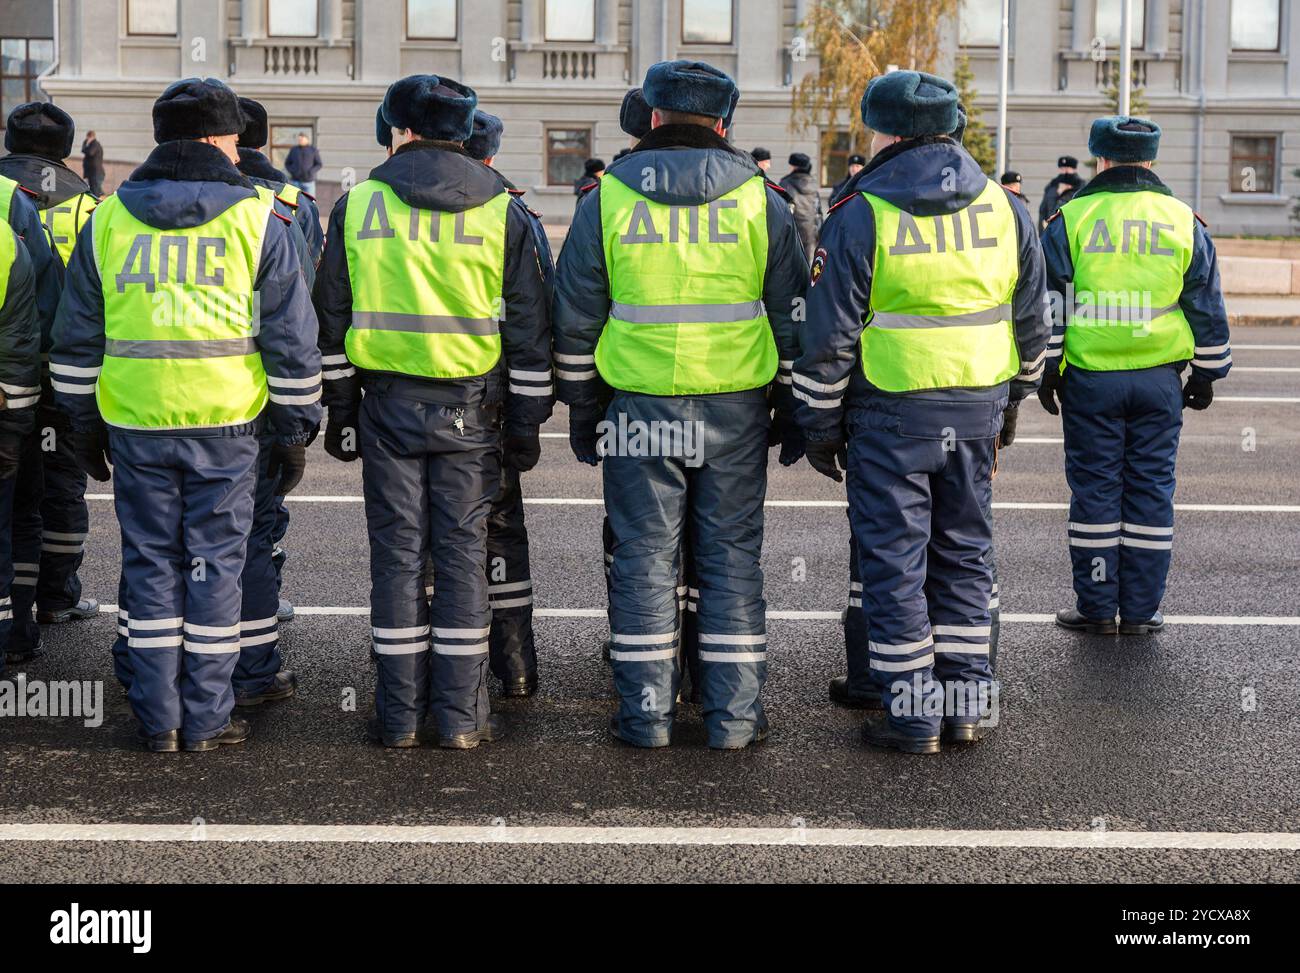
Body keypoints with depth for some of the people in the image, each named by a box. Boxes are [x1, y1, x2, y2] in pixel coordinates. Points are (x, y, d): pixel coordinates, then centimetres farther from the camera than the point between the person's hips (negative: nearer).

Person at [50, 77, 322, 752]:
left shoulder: (106, 221, 7)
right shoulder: (257, 221, -1)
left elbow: (76, 342, 11)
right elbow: (292, 341, -1)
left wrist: (84, 425, 19)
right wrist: (295, 429, 6)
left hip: (135, 424, 2)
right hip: (225, 424, -2)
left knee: (150, 563, 10)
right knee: (214, 564, 6)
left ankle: (158, 719, 13)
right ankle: (206, 719, 11)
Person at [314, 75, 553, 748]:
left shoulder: (357, 205, 2)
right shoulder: (503, 212, 1)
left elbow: (332, 316, 5)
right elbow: (528, 327, 1)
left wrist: (339, 409, 12)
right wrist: (526, 422, 6)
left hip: (388, 403, 0)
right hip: (470, 410, 0)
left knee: (396, 553, 6)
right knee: (462, 551, 5)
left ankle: (401, 715, 10)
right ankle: (460, 716, 8)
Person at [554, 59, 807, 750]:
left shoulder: (607, 197, 1)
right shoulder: (759, 197, 2)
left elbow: (575, 319, 4)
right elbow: (792, 312, 6)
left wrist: (582, 413, 13)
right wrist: (791, 407, 14)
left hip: (640, 406, 0)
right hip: (736, 409, 1)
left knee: (644, 557, 7)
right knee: (731, 557, 7)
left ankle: (646, 713, 11)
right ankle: (734, 716, 10)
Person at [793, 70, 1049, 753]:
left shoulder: (861, 216, -10)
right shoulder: (1004, 208, 5)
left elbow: (828, 338, -9)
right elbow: (1032, 321, 12)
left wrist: (819, 427, 1)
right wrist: (1010, 404, 23)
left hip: (891, 414, -5)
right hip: (977, 413, 5)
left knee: (894, 562, 4)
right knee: (963, 555, 15)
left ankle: (911, 716, 9)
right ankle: (964, 704, 20)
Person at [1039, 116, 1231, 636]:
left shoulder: (1070, 220, -2)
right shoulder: (1185, 222, 4)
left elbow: (1048, 308, -1)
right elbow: (1207, 309, 8)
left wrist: (1047, 373, 6)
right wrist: (1206, 375, 16)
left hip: (1090, 379, -2)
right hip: (1160, 380, 2)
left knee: (1094, 487, 5)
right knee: (1151, 487, 7)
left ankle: (1097, 607, 10)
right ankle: (1141, 609, 11)